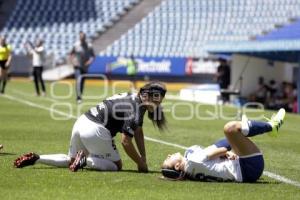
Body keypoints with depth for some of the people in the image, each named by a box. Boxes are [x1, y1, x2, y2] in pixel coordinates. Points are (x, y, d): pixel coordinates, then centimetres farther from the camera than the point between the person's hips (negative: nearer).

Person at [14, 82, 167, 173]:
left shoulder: (134, 98, 14)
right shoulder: (136, 109, -16)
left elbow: (138, 132, 19)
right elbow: (125, 141, -19)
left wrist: (143, 159, 15)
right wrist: (141, 163, -8)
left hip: (81, 123, 9)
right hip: (95, 130, -9)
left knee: (70, 160, 27)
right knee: (116, 165, 5)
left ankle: (36, 158, 11)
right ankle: (86, 159, -13)